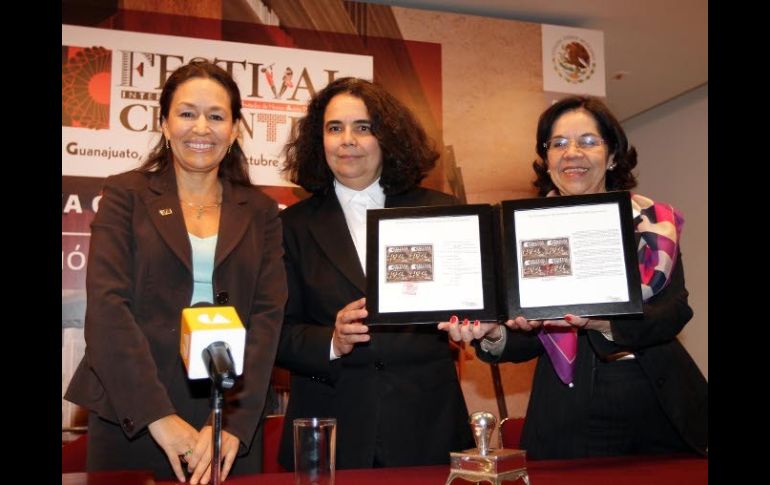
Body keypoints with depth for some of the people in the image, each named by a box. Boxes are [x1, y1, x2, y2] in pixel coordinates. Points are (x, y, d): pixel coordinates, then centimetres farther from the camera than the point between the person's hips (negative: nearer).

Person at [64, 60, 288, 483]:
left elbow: (268, 314, -2)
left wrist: (235, 421, -15)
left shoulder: (259, 211, 6)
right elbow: (107, 304, -8)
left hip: (233, 419, 2)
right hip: (131, 416, -1)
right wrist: (158, 415, -18)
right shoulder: (126, 194, 1)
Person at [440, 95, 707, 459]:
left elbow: (674, 312, -12)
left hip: (660, 415, 1)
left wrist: (600, 322, -32)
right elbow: (530, 340, -2)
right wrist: (492, 334, -25)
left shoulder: (653, 222, 1)